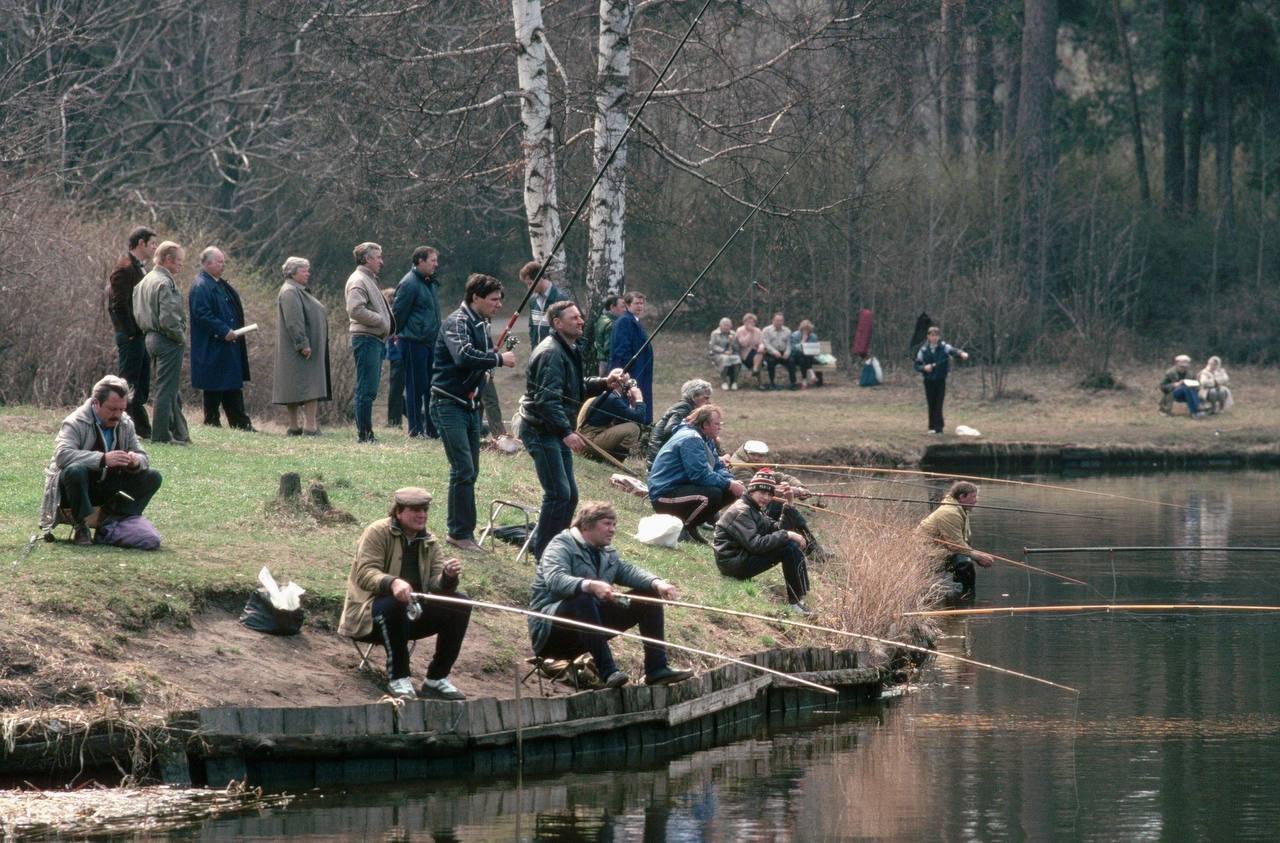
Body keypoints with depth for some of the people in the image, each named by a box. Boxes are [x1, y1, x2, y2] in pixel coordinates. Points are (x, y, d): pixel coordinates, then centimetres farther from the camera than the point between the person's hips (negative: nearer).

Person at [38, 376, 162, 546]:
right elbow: (62, 455, -34)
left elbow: (144, 458, 5)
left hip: (106, 490, 6)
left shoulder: (125, 424, 3)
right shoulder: (75, 423, -17)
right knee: (75, 470, -39)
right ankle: (81, 527, -23)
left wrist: (136, 462, -23)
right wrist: (103, 459, -44)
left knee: (152, 477, -10)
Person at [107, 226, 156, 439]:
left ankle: (143, 430, 15)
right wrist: (130, 332, -19)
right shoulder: (124, 268, -13)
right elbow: (119, 305, -19)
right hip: (131, 336, -10)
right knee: (128, 385, -7)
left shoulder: (140, 268, 17)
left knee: (141, 388, 11)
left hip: (141, 335, 10)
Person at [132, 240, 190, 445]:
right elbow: (168, 319, -24)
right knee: (166, 389, -5)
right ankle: (161, 435, -3)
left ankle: (179, 433, 21)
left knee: (172, 390, 16)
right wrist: (181, 337, -9)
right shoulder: (164, 283, -17)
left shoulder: (144, 281, 14)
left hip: (151, 337, 10)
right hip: (168, 341, -10)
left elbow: (137, 314, 16)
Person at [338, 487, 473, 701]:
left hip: (412, 614, 6)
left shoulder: (428, 542, 8)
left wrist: (448, 577, -26)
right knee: (394, 602, -38)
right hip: (369, 615, -6)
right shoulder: (378, 533, -10)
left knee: (460, 605, -11)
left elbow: (436, 585, -1)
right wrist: (392, 583, -44)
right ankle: (398, 678, -26)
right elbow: (365, 573, -24)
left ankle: (437, 679, -7)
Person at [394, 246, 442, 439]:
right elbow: (399, 313, -12)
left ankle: (431, 428, 15)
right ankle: (416, 430, 0)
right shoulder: (409, 284, -13)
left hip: (429, 342, 9)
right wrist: (399, 333, -5)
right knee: (415, 387, -4)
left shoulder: (429, 283, 16)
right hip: (414, 342, -9)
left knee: (430, 386, 10)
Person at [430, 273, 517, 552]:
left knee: (470, 471, 11)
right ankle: (460, 532, -6)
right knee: (463, 470, -11)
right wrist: (499, 359, -23)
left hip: (470, 403, 9)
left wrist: (486, 370, 3)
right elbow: (464, 356, -32)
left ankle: (460, 531, 18)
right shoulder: (457, 323, -15)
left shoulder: (481, 325, 14)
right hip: (449, 403, -9)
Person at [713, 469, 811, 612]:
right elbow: (755, 544, -28)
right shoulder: (741, 512, -18)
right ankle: (796, 599, -15)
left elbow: (776, 528, 12)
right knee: (789, 548, -20)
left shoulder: (756, 510, 14)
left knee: (794, 543, 10)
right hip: (733, 564, -10)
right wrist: (786, 535, -24)